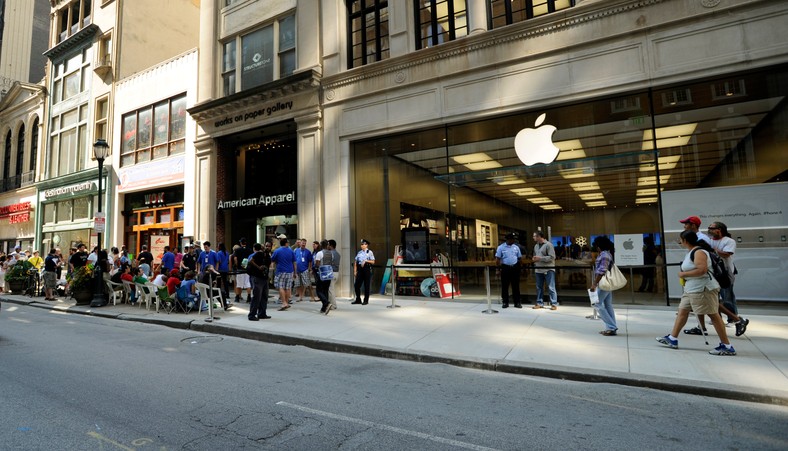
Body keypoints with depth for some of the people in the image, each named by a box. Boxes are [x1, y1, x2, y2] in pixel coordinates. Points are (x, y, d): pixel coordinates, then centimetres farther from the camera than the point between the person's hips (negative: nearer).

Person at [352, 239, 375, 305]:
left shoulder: (369, 252, 0)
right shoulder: (359, 253, 11)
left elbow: (373, 262, -6)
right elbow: (355, 262, 9)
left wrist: (365, 261, -17)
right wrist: (355, 271, 2)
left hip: (367, 269, -4)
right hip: (360, 270, 4)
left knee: (366, 286, 2)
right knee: (357, 285, 4)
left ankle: (366, 300, 12)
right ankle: (358, 300, 18)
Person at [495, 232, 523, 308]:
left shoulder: (516, 247, 9)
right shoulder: (501, 247, -3)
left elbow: (519, 258, 14)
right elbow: (498, 259, -3)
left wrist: (519, 267, 7)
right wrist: (498, 269, -7)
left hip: (515, 268, 3)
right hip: (505, 268, -3)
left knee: (516, 286, 5)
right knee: (504, 286, 3)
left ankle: (517, 302, 13)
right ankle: (505, 302, 13)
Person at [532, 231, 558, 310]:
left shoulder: (548, 244, -8)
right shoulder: (536, 246, 15)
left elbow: (552, 257, -14)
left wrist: (540, 258, -17)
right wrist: (534, 260, 3)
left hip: (548, 270, -7)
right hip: (538, 270, 7)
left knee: (551, 287, -4)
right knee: (539, 287, 10)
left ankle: (554, 304, 2)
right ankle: (539, 303, 18)